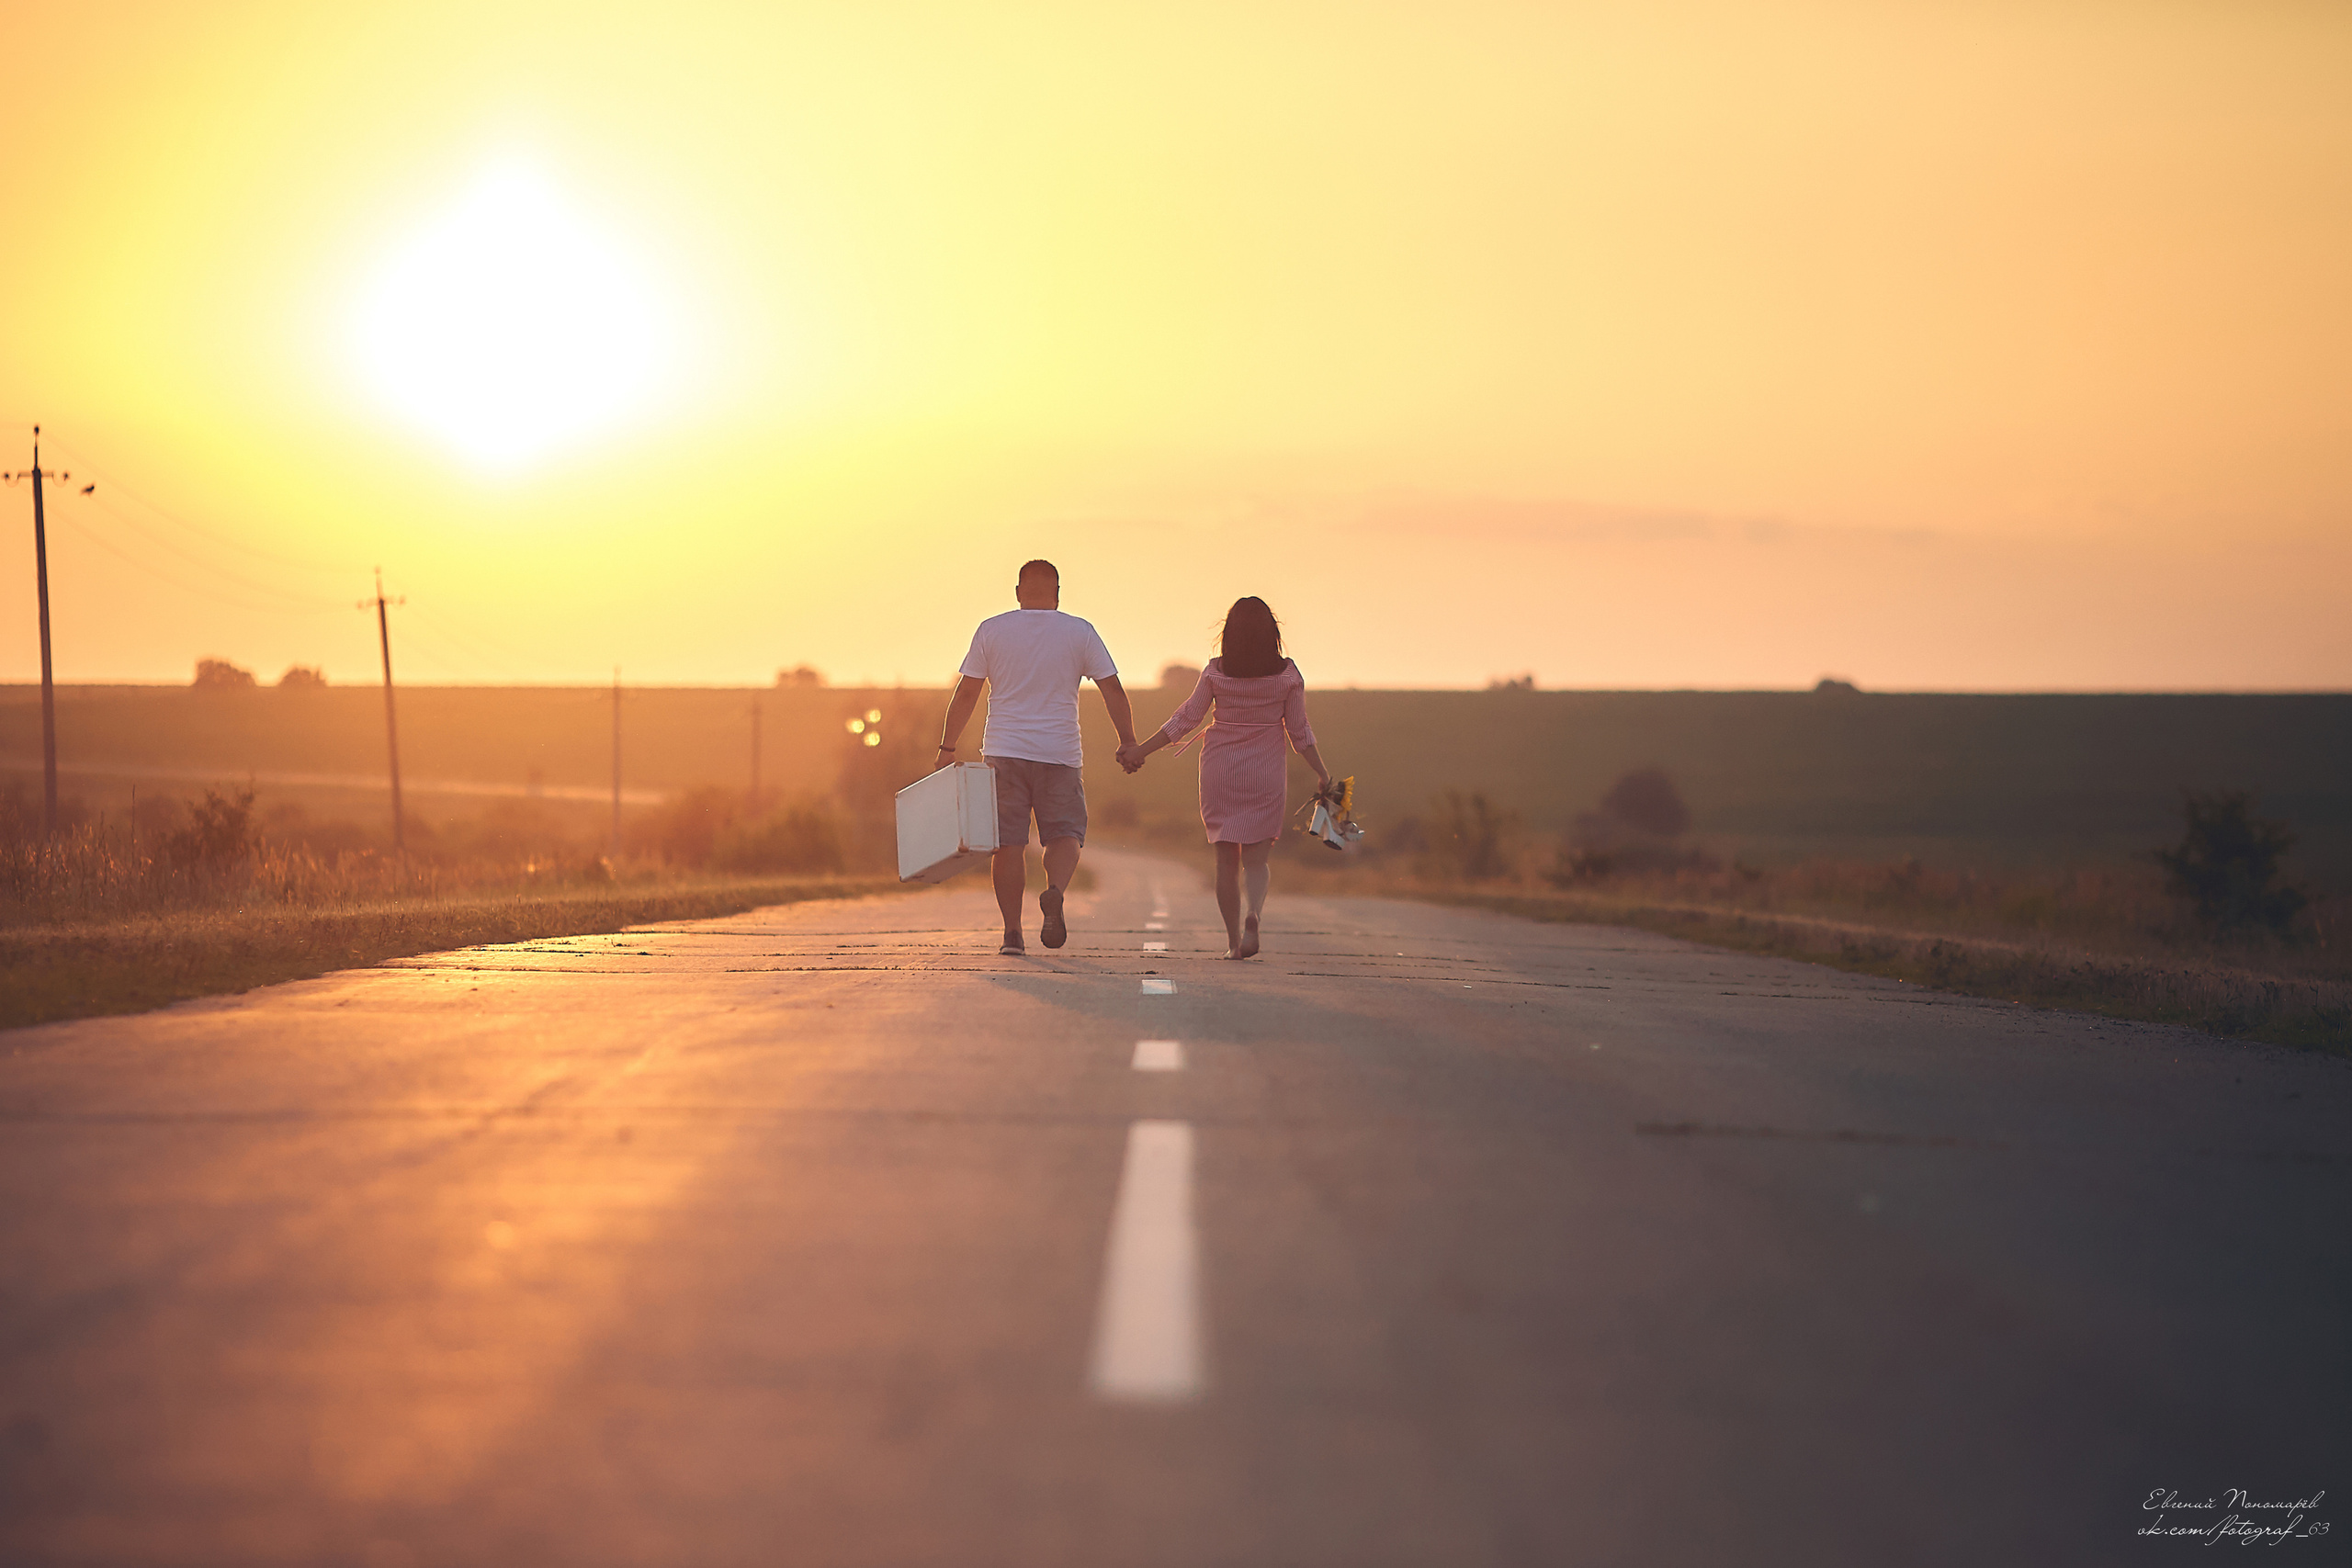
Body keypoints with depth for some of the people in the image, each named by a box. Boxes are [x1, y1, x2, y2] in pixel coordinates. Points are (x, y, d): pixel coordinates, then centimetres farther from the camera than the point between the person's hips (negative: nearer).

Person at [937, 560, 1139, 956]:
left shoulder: (991, 630, 3)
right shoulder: (1080, 632, 2)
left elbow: (966, 693, 3)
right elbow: (1113, 690, 1)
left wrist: (947, 749, 9)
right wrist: (1128, 740, 10)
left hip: (1003, 752, 1)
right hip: (1059, 753, -1)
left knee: (1009, 844, 5)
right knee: (1066, 834, 8)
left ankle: (1012, 932, 1)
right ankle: (1054, 892, -22)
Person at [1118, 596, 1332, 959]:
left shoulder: (1216, 671, -5)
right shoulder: (1287, 674, -5)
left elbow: (1186, 718, -2)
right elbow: (1299, 732, -2)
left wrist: (1142, 751, 8)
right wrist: (1323, 774, 8)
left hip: (1220, 768, 0)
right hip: (1266, 772, 0)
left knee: (1226, 861, 9)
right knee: (1256, 859, 5)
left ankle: (1234, 941, 7)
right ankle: (1253, 913, -25)